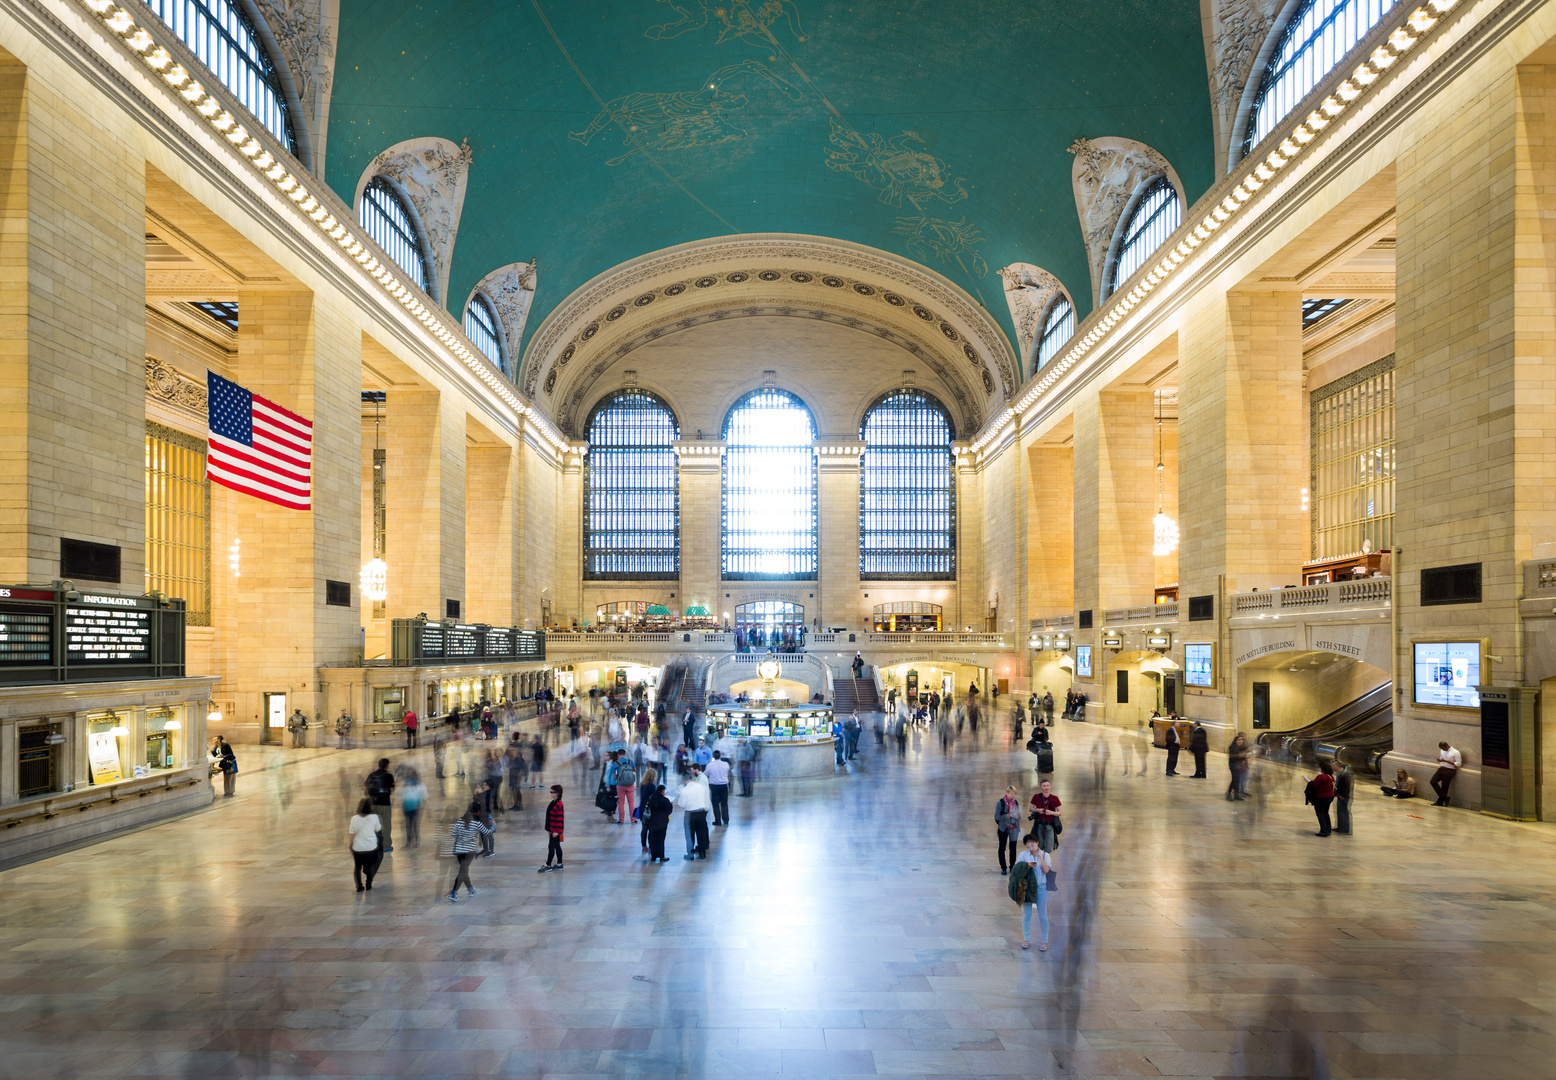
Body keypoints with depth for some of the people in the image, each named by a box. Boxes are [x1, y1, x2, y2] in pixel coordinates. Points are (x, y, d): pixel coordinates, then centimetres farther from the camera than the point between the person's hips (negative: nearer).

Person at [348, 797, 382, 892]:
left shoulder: (355, 818, -14)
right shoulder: (374, 817, -13)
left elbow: (352, 832, -6)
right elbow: (377, 829, 2)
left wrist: (350, 842, 11)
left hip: (358, 847, -1)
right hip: (371, 846, 1)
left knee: (357, 866, 15)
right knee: (369, 866, 18)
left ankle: (359, 886, 18)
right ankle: (368, 885, 26)